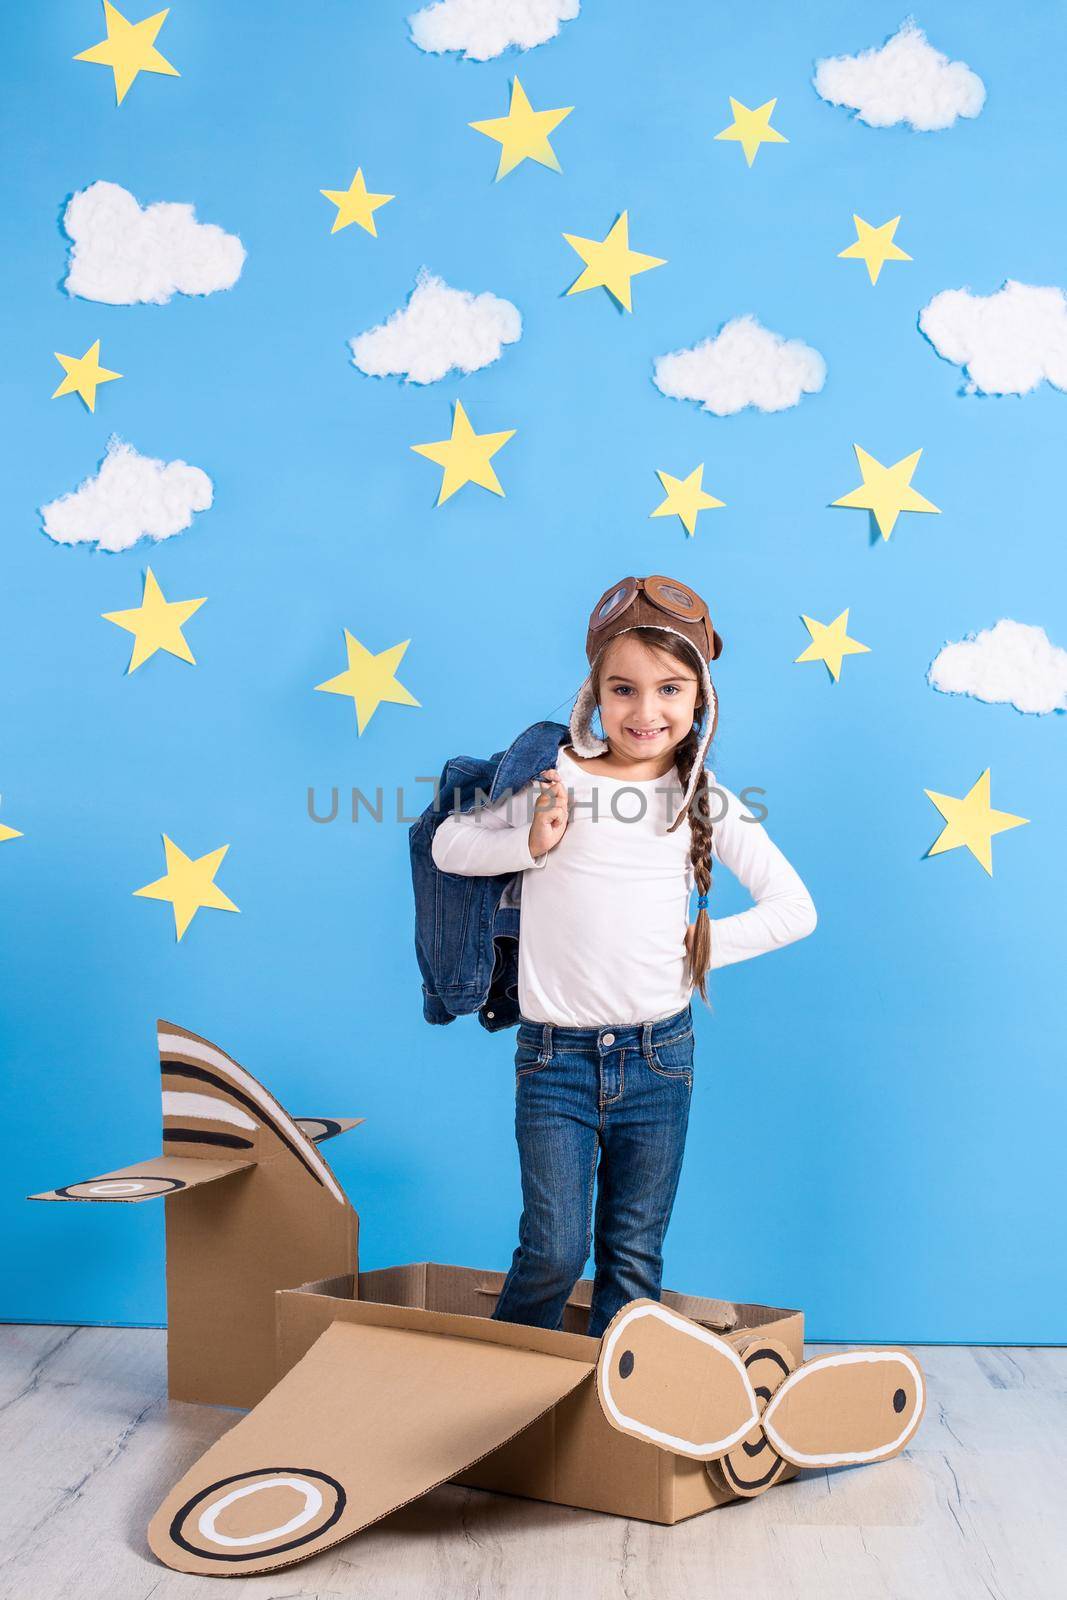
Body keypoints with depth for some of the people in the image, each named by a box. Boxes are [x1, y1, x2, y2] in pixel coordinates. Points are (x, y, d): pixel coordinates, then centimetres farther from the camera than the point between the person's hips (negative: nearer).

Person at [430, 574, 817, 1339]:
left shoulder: (705, 800, 0)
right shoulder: (553, 778, -4)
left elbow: (794, 908, 4)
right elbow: (448, 845, 4)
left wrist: (704, 946, -3)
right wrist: (529, 844, -12)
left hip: (659, 1054, 2)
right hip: (556, 1053, -2)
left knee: (635, 1257, 10)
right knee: (555, 1249, -2)